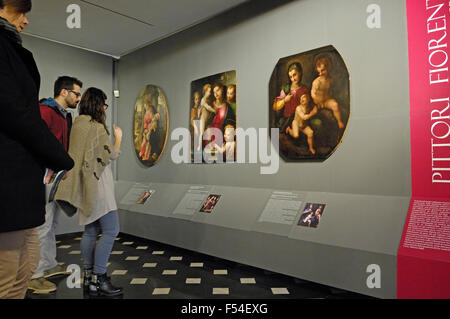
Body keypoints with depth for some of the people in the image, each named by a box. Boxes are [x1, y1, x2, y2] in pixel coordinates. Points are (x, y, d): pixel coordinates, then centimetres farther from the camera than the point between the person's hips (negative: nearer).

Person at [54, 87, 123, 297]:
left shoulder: (77, 124, 13)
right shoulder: (96, 126, -13)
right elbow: (112, 154, -8)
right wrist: (118, 136, 8)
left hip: (86, 185, 9)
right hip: (97, 183, -9)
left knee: (90, 231, 13)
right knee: (111, 230, -6)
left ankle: (88, 277, 20)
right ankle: (98, 280, -3)